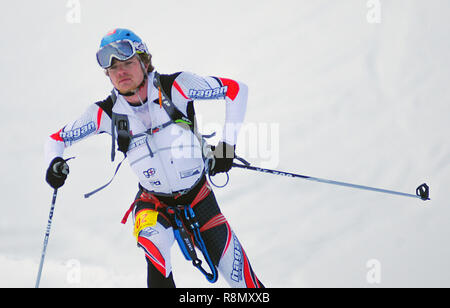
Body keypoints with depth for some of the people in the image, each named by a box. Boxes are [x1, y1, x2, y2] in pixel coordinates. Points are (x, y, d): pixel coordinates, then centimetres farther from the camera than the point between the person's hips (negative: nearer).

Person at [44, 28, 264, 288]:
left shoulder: (174, 87, -17)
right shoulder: (106, 113, -11)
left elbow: (236, 89, -9)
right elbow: (57, 139, 0)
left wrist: (228, 143, -13)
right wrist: (55, 162, -22)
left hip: (198, 195, 0)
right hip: (154, 201, 0)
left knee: (237, 276, 4)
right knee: (151, 234, -34)